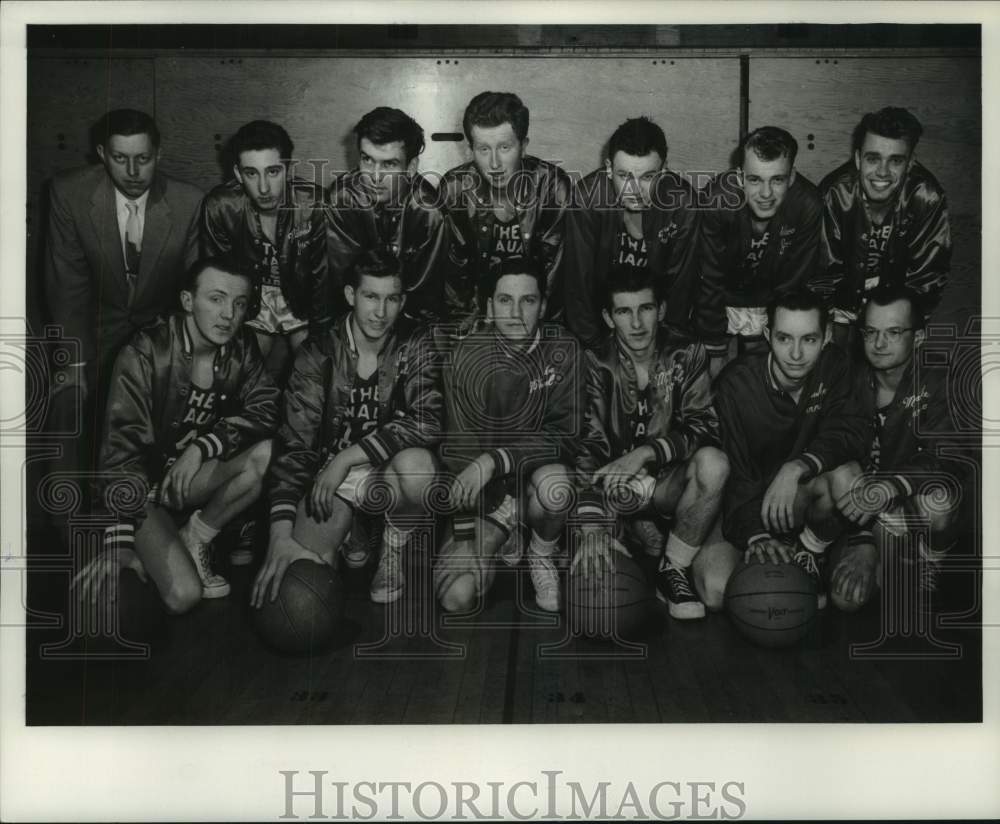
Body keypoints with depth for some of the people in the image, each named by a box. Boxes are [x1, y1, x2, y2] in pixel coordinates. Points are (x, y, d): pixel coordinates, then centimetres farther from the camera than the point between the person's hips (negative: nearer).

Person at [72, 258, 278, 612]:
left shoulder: (241, 348, -6)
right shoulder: (145, 354, -20)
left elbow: (266, 408, -14)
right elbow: (121, 449, -24)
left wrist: (203, 446, -28)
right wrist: (116, 545, -29)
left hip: (195, 474, 5)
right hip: (142, 481, -5)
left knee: (268, 454, -23)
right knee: (184, 594, -23)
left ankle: (194, 540, -5)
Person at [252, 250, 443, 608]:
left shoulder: (415, 348, -8)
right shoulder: (318, 353, -8)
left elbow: (427, 422, -24)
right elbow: (294, 444, -14)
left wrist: (347, 458, -28)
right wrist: (280, 534, -26)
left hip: (387, 476, 0)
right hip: (329, 477, 1)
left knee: (415, 462, -36)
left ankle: (395, 548, -4)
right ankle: (352, 533, 15)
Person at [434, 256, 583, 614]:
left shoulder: (562, 350, -10)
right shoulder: (464, 356, -10)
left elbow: (563, 433, -17)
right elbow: (459, 448, -10)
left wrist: (495, 460, -30)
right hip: (484, 494, 0)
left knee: (555, 485, -37)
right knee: (456, 597, -17)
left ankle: (543, 554, -2)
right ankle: (507, 535, 15)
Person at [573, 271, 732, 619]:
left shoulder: (687, 355, -3)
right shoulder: (595, 364, -7)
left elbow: (703, 428, -13)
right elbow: (587, 444, -18)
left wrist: (647, 452, -30)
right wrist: (592, 524, -31)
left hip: (673, 479, 2)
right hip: (615, 485, -1)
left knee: (713, 463, -32)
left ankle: (674, 568, -13)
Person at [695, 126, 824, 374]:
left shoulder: (808, 206, -26)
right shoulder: (717, 200, -33)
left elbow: (794, 285, -14)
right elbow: (708, 282, -25)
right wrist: (715, 352, -21)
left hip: (771, 306, 2)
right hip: (722, 301, -1)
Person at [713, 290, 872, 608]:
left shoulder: (833, 366, -8)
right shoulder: (736, 382, -18)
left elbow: (854, 429, -23)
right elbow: (733, 469, -21)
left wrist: (798, 467, -38)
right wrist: (755, 536, -36)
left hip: (803, 493, 2)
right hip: (744, 500, -2)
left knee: (841, 474, -31)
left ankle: (809, 554, -4)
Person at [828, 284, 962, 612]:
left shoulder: (935, 385, -9)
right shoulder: (853, 384, -2)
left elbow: (948, 461, -22)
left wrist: (888, 488, -37)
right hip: (866, 516, 1)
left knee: (938, 499, -37)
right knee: (846, 597, -23)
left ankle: (927, 567, -4)